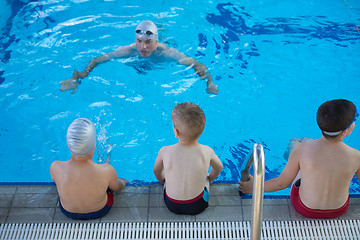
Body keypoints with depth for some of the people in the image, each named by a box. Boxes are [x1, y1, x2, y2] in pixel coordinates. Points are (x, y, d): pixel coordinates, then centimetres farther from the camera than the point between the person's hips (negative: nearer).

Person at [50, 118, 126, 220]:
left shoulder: (55, 167, -33)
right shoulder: (107, 171, -37)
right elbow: (117, 188, -14)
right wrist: (122, 183, 11)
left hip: (67, 211, 2)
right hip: (101, 211, -1)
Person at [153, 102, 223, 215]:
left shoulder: (165, 151, -20)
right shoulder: (207, 151, -19)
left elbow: (156, 171, 1)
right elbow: (219, 168, 3)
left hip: (172, 205, 0)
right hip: (198, 206, 0)